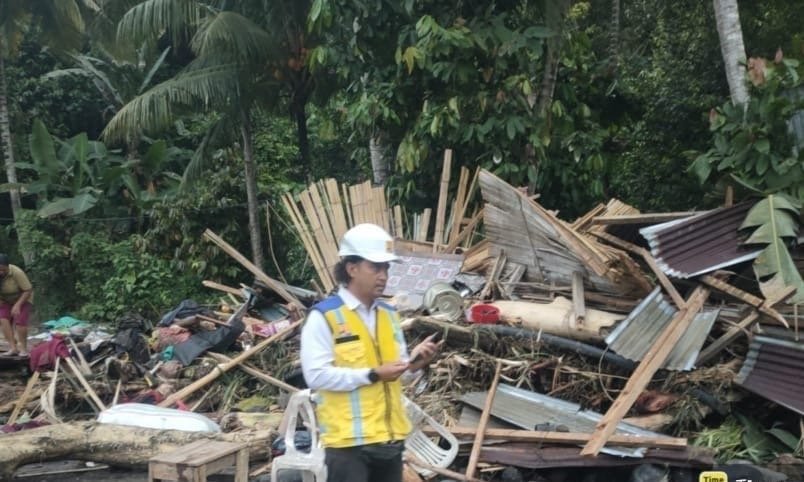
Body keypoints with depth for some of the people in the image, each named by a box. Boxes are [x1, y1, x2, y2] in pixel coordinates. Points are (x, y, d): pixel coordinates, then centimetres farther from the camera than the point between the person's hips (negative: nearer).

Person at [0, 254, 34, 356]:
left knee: (20, 321, -19)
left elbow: (28, 290, -26)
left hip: (22, 298, -4)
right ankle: (13, 347, -18)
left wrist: (17, 305, -33)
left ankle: (23, 348, -5)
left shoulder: (17, 273, -33)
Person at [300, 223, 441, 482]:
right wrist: (372, 375, -21)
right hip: (348, 439, -7)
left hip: (390, 437, 7)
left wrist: (414, 363, -6)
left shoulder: (388, 315, 12)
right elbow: (316, 375, -18)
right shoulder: (324, 316, -10)